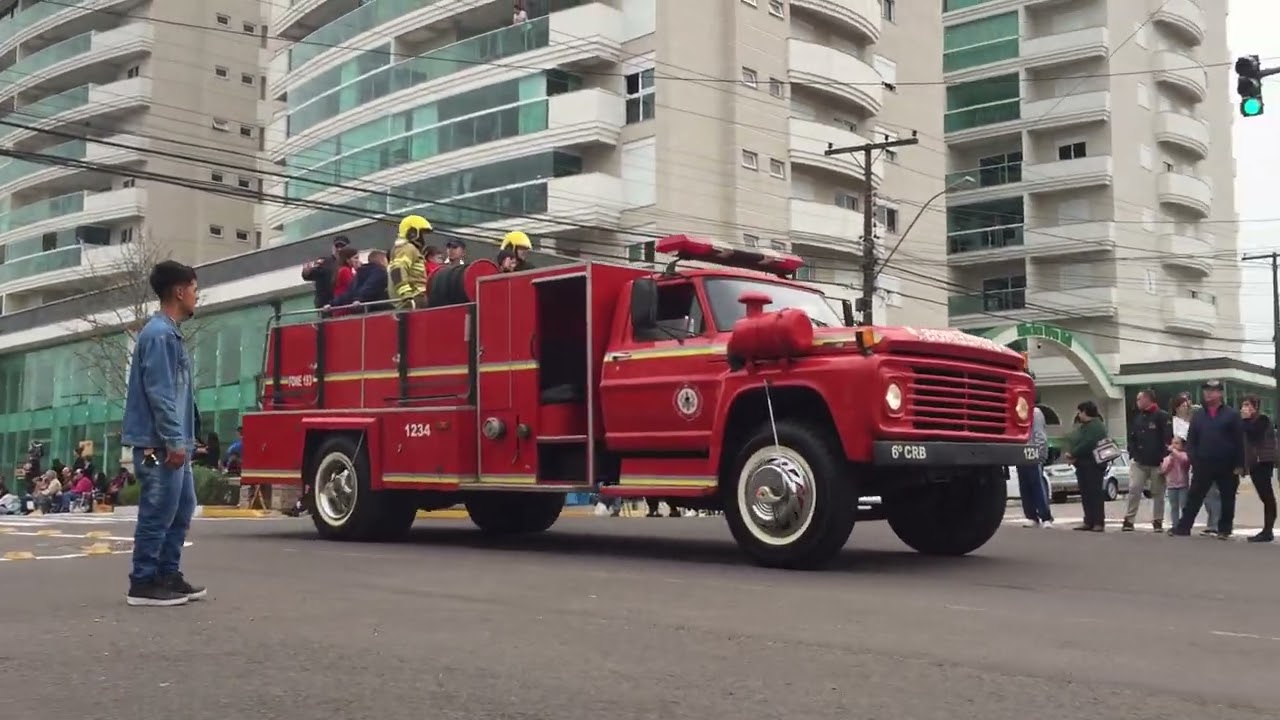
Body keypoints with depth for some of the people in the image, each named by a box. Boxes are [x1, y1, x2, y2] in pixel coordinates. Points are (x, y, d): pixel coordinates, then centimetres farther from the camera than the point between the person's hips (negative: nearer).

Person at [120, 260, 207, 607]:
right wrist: (174, 441, -21)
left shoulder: (171, 333, 18)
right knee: (157, 513, -5)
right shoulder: (159, 334, -14)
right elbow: (159, 393, -20)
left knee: (181, 509, 15)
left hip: (172, 444, 11)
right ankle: (143, 584, 2)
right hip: (159, 445, -11)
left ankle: (168, 575, 22)